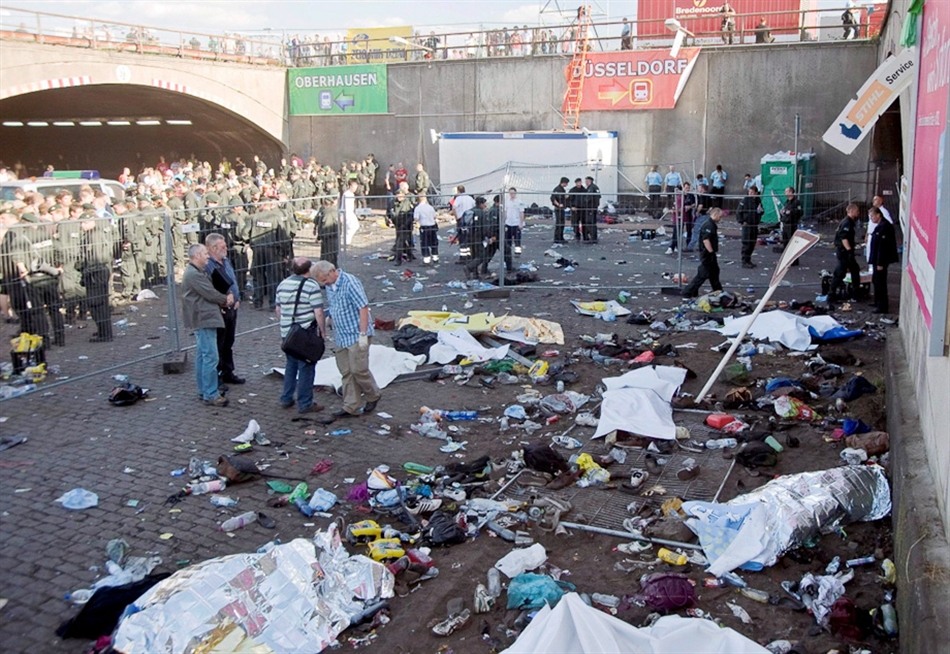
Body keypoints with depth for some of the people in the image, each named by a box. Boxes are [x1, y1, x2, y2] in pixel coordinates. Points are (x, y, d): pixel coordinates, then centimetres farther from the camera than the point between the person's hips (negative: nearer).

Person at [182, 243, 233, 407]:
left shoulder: (199, 272, 17)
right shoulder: (194, 274, -18)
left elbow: (210, 291, 19)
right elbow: (210, 294, -19)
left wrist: (224, 299, 1)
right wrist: (226, 299, -1)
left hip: (204, 319, 11)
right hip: (204, 320, -11)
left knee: (202, 355, 16)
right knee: (210, 357, -11)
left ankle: (204, 391, 24)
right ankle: (211, 395, -9)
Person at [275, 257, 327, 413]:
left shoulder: (282, 285, 9)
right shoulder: (311, 286, -13)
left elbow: (278, 310, 17)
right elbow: (318, 313, -17)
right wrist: (323, 331, -6)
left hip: (287, 334, 7)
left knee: (291, 366, 20)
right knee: (306, 368, 2)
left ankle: (286, 399, 25)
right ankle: (305, 404, 6)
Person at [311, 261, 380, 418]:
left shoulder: (350, 282, -18)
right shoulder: (329, 286, 7)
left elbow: (363, 307, -19)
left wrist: (363, 334, -21)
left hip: (356, 335, -8)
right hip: (341, 336, 8)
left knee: (359, 369, -5)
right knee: (346, 373, 8)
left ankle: (373, 396, 19)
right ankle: (350, 408, 13)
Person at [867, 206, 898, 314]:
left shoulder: (884, 226, -19)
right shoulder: (880, 225, 12)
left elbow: (883, 246, -22)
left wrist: (880, 263, -22)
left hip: (881, 260, -11)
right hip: (877, 259, 11)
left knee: (880, 282, -5)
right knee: (876, 281, 20)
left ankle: (882, 307, 0)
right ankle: (878, 303, 33)